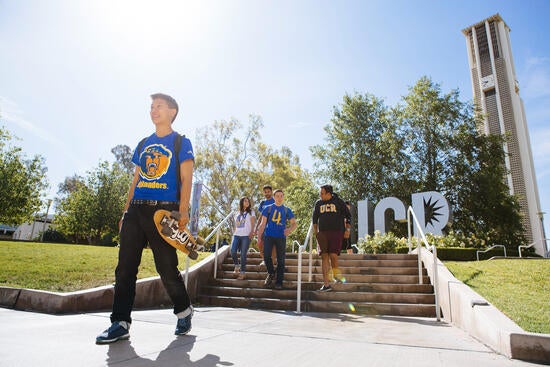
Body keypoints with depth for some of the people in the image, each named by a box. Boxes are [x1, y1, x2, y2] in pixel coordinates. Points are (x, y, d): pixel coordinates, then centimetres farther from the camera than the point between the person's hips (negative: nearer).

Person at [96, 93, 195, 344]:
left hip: (164, 211, -6)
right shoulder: (143, 144, 21)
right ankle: (121, 323, 9)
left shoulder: (181, 142, 5)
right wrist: (126, 211, 14)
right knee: (125, 267, 1)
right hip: (136, 209, 6)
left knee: (167, 267, -2)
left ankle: (184, 311, 20)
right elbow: (136, 180, 21)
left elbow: (186, 179, -4)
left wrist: (183, 210, -16)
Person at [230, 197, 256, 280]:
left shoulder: (251, 212, 9)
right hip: (236, 235, 3)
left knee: (243, 254, -6)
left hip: (246, 235, -3)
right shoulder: (237, 213, 20)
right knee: (233, 251, -14)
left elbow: (253, 224, 1)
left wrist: (252, 232, -13)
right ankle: (236, 266, 10)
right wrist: (234, 233, 11)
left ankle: (242, 272, 2)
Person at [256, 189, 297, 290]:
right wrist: (259, 236, -1)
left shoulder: (287, 210, 10)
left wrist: (289, 229, -14)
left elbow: (294, 223, 9)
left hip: (281, 237, 1)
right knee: (266, 256, -12)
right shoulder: (268, 208, 8)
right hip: (269, 236, 0)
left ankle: (279, 281, 12)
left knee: (281, 260, 1)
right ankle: (271, 273, 15)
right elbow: (263, 224, 7)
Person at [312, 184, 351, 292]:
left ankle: (336, 274, 16)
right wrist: (315, 231, 12)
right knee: (324, 256, -2)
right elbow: (314, 218, 19)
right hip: (323, 233, 3)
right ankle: (326, 284, 2)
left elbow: (348, 216, 11)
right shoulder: (318, 203, 12)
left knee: (333, 255, -14)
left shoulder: (338, 202, 5)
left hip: (336, 232, -2)